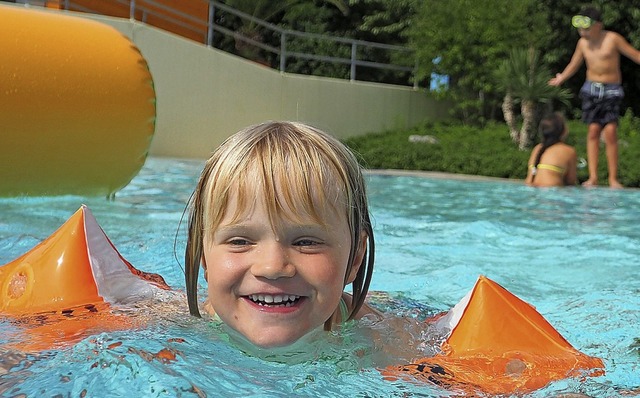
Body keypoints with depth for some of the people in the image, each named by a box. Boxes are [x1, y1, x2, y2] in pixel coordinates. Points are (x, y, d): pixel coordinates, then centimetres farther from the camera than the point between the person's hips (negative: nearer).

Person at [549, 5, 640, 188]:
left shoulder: (613, 39, -7)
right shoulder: (582, 43, 6)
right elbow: (574, 65, 22)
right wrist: (560, 79, 29)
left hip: (612, 91, -3)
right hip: (591, 88, 3)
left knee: (610, 131, -13)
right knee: (593, 130, -6)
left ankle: (613, 178, -7)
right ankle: (593, 177, -7)